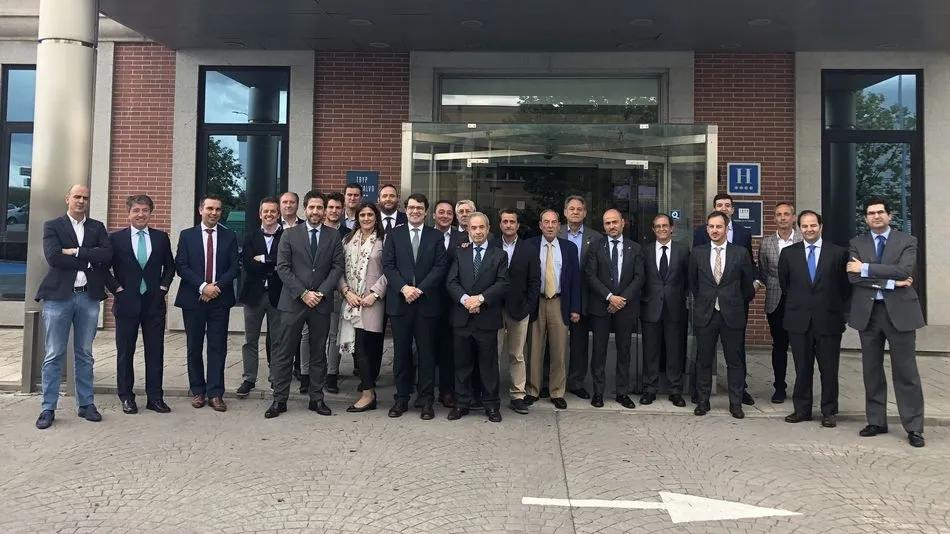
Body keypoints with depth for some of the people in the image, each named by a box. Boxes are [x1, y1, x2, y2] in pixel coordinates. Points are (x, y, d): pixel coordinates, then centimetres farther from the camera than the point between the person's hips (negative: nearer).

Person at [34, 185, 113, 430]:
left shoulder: (97, 227, 11)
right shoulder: (52, 226, 3)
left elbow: (107, 255, -5)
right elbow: (53, 257, -13)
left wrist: (76, 252, -12)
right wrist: (89, 260, -12)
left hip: (89, 297, 3)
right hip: (59, 296, -2)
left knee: (84, 354, 11)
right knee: (54, 355, 2)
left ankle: (86, 404, 18)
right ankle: (48, 408, 9)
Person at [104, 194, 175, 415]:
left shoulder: (161, 237, 7)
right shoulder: (116, 238, 1)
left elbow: (169, 266, 15)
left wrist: (163, 287, 3)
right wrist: (117, 289, -5)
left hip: (154, 303, 1)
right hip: (126, 303, -1)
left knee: (155, 352, 4)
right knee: (125, 352, 6)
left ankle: (155, 397, 11)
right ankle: (126, 397, 17)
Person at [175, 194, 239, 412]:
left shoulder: (229, 237, 7)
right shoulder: (187, 235, 5)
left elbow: (233, 267, 2)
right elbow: (181, 266, -3)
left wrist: (216, 286, -13)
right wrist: (202, 286, -14)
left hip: (220, 299, 0)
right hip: (193, 298, 0)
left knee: (218, 347, 0)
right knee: (194, 347, 7)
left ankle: (215, 393, 4)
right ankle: (198, 391, 17)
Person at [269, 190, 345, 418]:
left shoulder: (334, 236, 6)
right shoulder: (290, 234, 3)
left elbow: (337, 267, 1)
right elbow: (283, 268, -3)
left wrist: (321, 293, -11)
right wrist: (303, 293, -12)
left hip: (321, 302, 1)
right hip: (293, 301, -1)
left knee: (318, 352, 8)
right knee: (285, 352, 1)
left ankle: (317, 398, 16)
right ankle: (279, 399, 8)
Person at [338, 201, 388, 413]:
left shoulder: (383, 240, 0)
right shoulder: (348, 239, 12)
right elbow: (340, 269, 10)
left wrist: (374, 294, -11)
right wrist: (346, 292, -4)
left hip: (373, 301, -4)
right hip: (352, 301, 4)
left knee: (371, 345, -6)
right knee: (360, 345, 2)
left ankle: (368, 393, 0)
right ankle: (369, 387, 13)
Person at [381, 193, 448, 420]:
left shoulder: (436, 236, 7)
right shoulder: (394, 234, 8)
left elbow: (440, 267, -2)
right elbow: (388, 265, 0)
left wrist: (419, 289, -13)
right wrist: (404, 288, -13)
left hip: (427, 302, -1)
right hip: (399, 301, 1)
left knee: (426, 352, 3)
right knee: (401, 351, 6)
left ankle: (426, 400, 11)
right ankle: (402, 398, 15)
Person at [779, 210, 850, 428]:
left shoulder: (838, 253, 1)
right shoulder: (788, 253, 5)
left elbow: (845, 286, 6)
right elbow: (784, 284, 14)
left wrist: (838, 309, 5)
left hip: (828, 320, -1)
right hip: (799, 320, 1)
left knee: (829, 369, 5)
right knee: (802, 368, 8)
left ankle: (829, 412, 16)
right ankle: (802, 409, 19)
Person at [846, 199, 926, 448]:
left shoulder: (907, 241, 2)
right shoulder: (857, 244, 7)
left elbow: (903, 270, -16)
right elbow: (853, 277, -7)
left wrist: (866, 268, -16)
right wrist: (891, 282, -15)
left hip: (899, 311, -3)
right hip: (868, 312, 3)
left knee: (906, 371, 1)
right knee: (872, 371, 10)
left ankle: (914, 427, 8)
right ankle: (876, 422, 20)